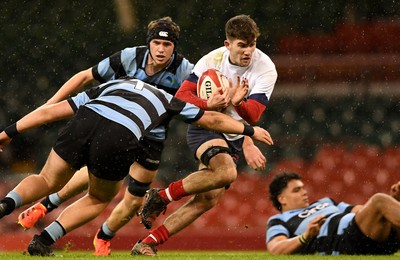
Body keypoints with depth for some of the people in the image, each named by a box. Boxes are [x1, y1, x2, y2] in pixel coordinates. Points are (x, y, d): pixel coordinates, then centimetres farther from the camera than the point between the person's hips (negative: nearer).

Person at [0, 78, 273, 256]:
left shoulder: (108, 87, 37)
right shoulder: (166, 100, 37)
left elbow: (50, 111, 31)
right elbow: (213, 119, 40)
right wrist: (249, 130, 54)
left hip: (84, 122, 1)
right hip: (119, 140, -1)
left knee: (47, 181, 18)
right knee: (99, 199, 25)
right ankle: (44, 240, 10)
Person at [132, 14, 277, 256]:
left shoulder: (266, 69, -13)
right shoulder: (212, 60, -13)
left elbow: (252, 116, -20)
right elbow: (181, 96, -15)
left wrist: (238, 103, -43)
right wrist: (208, 104, -34)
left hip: (234, 138, 3)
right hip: (204, 127, -3)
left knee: (208, 200, -10)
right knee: (227, 172, -33)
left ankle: (148, 243, -4)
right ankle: (161, 196, -17)